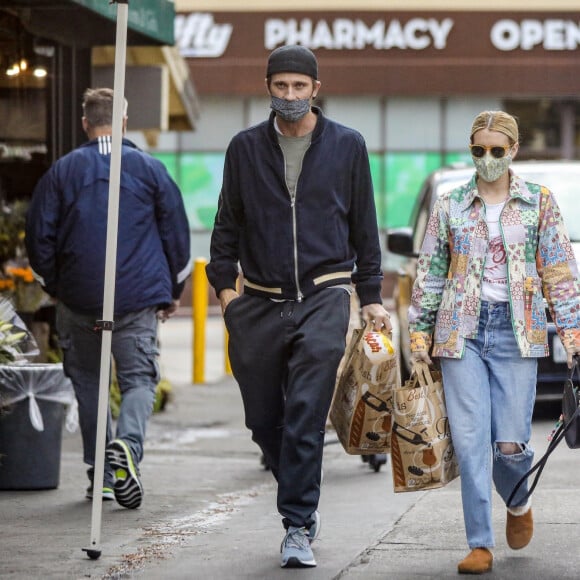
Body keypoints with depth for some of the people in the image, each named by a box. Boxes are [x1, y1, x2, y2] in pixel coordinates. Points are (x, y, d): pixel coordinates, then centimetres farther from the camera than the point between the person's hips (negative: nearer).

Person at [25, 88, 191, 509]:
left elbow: (39, 237, 4)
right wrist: (173, 291, 16)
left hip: (78, 300, 1)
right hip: (139, 297, -1)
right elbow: (177, 233, 6)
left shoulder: (63, 171, 2)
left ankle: (100, 473, 12)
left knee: (87, 380, 13)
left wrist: (55, 288, 18)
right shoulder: (149, 168, 2)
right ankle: (127, 444, -27)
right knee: (139, 379, 2)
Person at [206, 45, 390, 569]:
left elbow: (364, 227, 10)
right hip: (260, 303, 2)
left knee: (306, 419, -12)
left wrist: (371, 298, 7)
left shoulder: (347, 146, 6)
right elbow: (228, 222, 13)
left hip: (324, 296, -2)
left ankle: (298, 529, -10)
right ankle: (304, 507, 27)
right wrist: (224, 284, 2)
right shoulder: (246, 148, 8)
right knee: (264, 421, 6)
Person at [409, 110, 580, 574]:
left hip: (516, 331, -1)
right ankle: (481, 545, -2)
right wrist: (420, 332, 5)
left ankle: (518, 502, 29)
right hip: (462, 330, 1)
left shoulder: (540, 203, 6)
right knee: (470, 440, -7)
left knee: (510, 443, -5)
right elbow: (429, 274, 11)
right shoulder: (450, 206, 8)